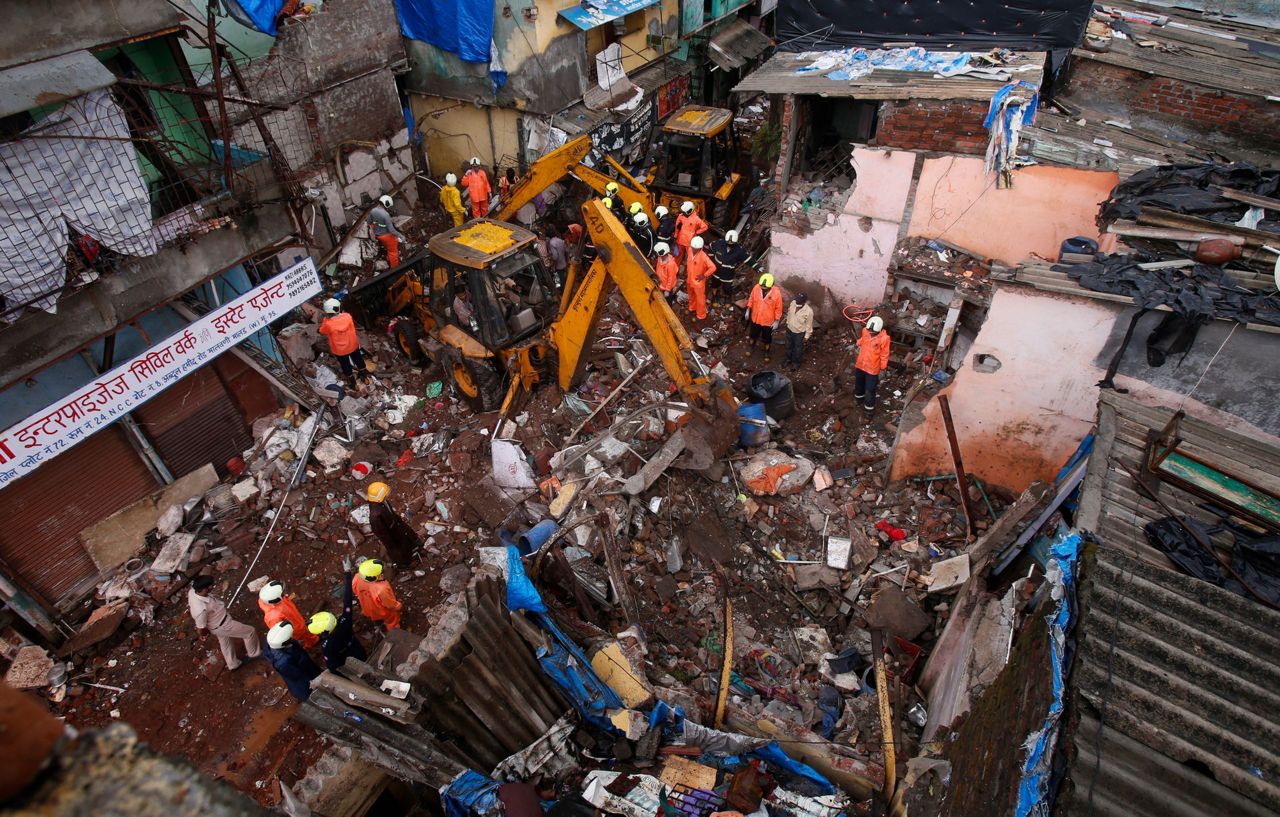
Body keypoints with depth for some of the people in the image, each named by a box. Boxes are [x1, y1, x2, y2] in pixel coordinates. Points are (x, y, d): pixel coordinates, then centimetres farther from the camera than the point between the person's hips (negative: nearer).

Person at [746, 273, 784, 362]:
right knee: (753, 335, 27)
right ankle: (752, 348, 57)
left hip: (768, 321, -3)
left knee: (767, 339, 20)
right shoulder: (756, 288, -22)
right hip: (755, 318, 3)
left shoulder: (776, 293, -29)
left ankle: (766, 353, 48)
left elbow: (778, 308, -15)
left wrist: (776, 321, -10)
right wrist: (748, 310, 4)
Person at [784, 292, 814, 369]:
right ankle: (789, 359, 54)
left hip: (799, 333, -5)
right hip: (789, 329, 5)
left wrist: (806, 336, -7)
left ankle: (796, 363, 47)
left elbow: (809, 325, -17)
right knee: (789, 346, 27)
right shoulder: (793, 303, -20)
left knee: (798, 349, 20)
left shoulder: (809, 311, -33)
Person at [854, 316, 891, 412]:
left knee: (870, 389, 8)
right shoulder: (865, 331, -13)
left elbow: (884, 355, -14)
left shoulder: (884, 338, -25)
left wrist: (882, 368, -6)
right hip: (860, 364, 5)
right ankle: (859, 395, 56)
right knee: (859, 382, 28)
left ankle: (869, 407, 27)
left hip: (872, 368, -5)